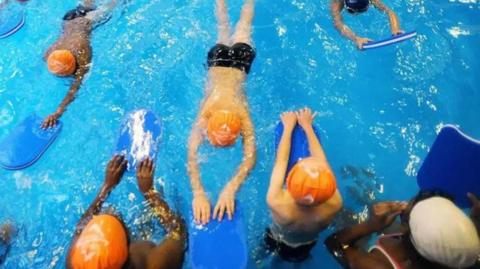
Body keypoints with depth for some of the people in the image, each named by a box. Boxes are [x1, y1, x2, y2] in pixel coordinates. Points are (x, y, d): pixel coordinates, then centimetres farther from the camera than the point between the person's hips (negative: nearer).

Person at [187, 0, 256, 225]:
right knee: (224, 28, 33)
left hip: (241, 56, 0)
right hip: (218, 56, 1)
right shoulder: (205, 115, -41)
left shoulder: (243, 118, -43)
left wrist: (230, 189, -63)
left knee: (243, 27, 30)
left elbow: (250, 157, -48)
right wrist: (198, 193, -60)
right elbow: (192, 155, -45)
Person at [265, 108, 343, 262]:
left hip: (278, 244, -1)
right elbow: (321, 160, -24)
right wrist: (307, 125, -12)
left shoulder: (277, 202, -44)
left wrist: (288, 126, -14)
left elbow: (281, 161, -27)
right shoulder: (334, 204, -40)